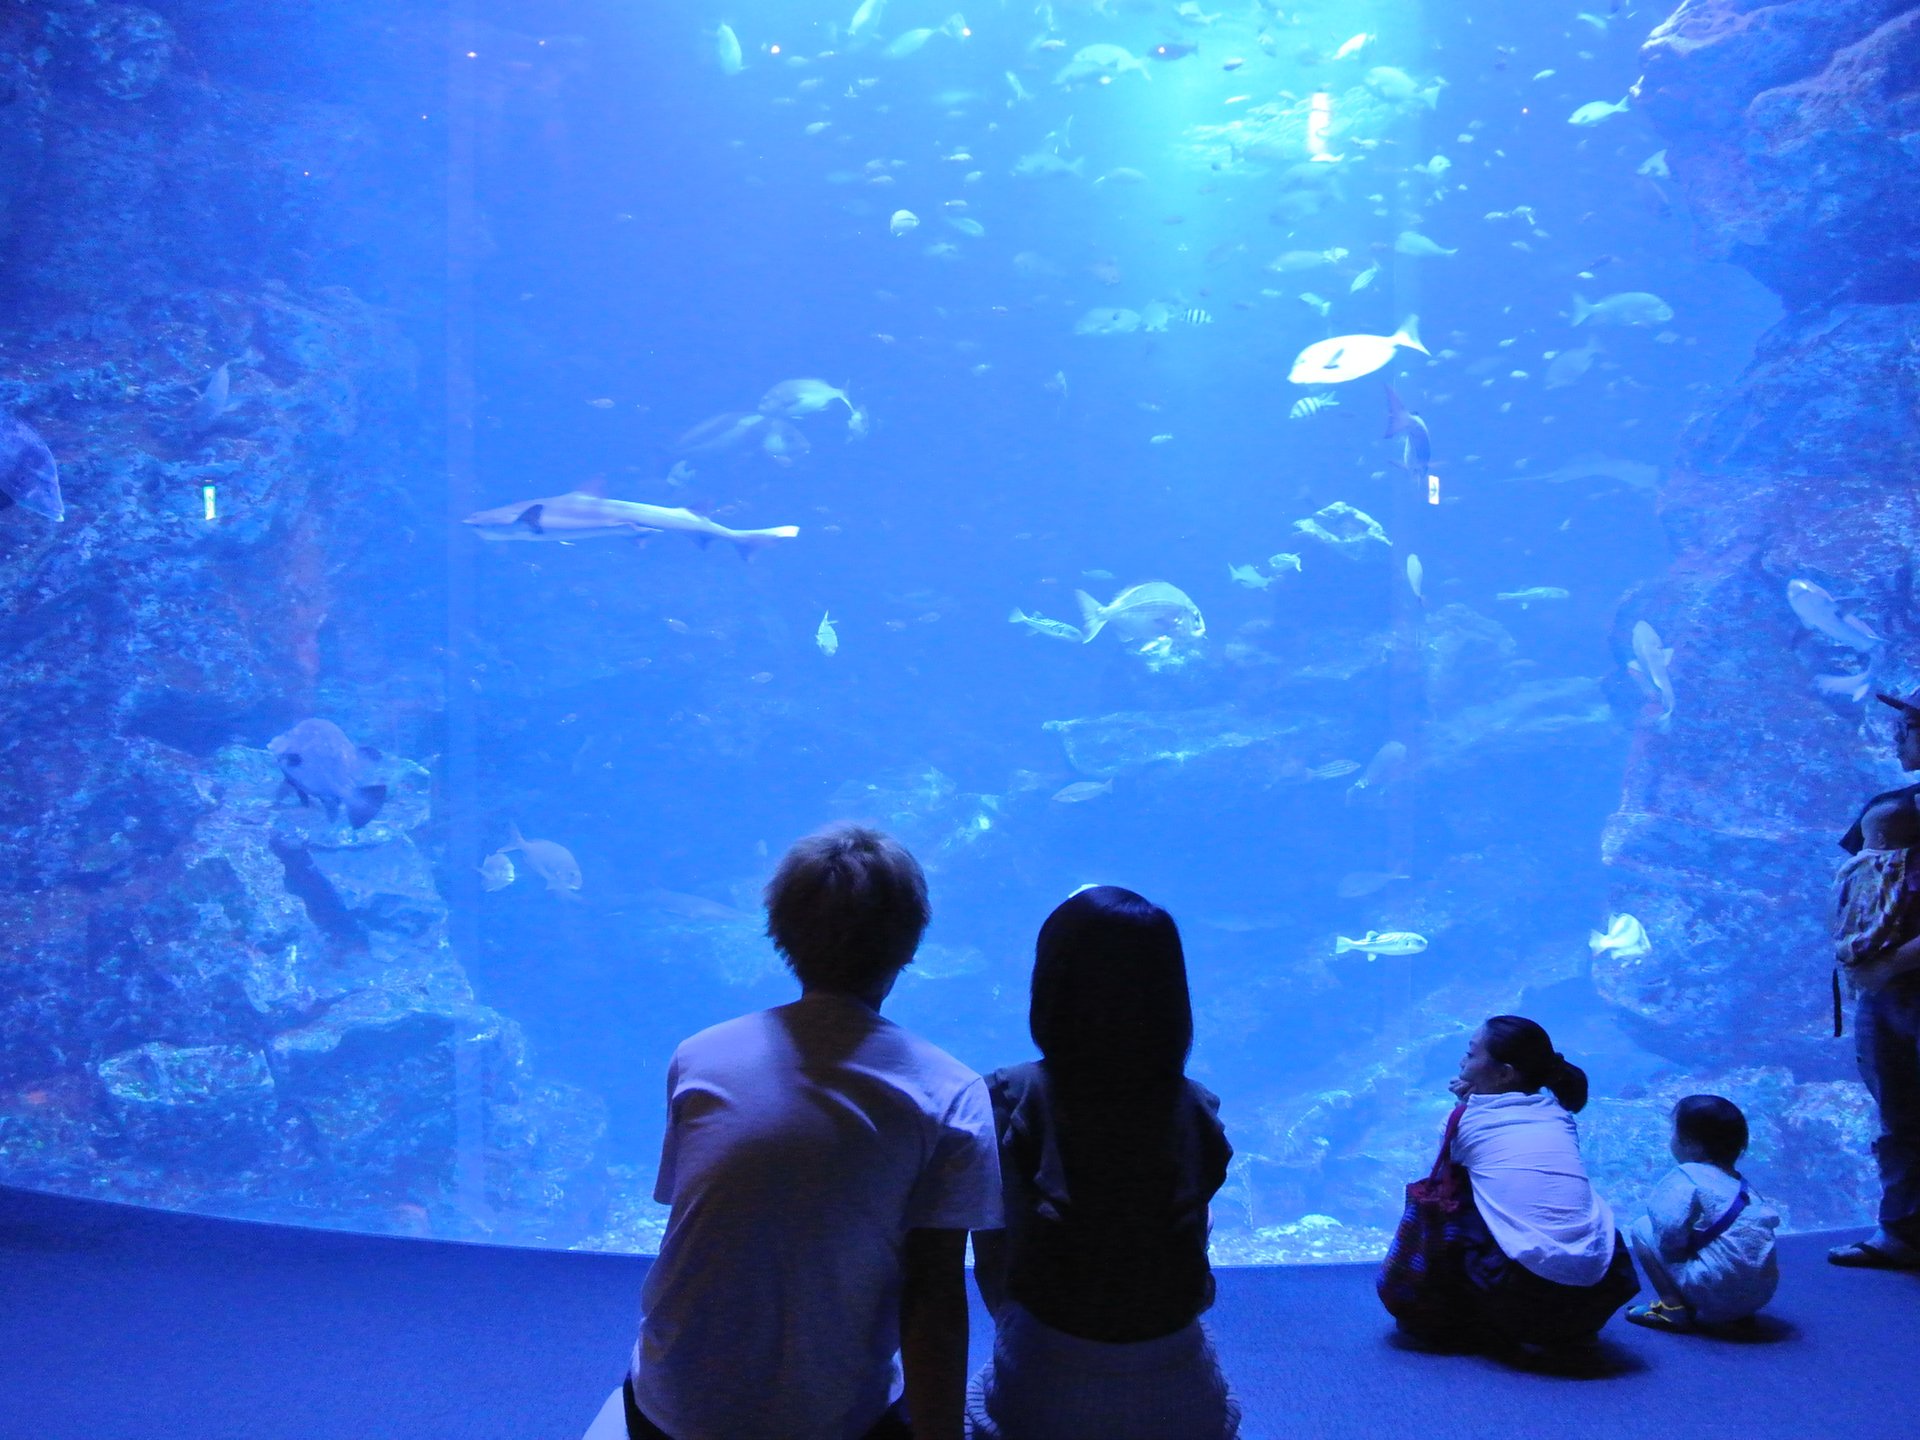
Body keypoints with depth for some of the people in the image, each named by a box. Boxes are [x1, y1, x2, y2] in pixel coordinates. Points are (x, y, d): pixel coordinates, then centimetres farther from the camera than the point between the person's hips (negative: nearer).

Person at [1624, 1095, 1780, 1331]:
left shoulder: (1685, 1177, -8)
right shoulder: (1738, 1181, 17)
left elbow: (1670, 1233, -22)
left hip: (1718, 1292, -8)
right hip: (1761, 1294, 8)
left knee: (1641, 1228, 4)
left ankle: (1674, 1308, -4)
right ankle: (1737, 1316, 18)